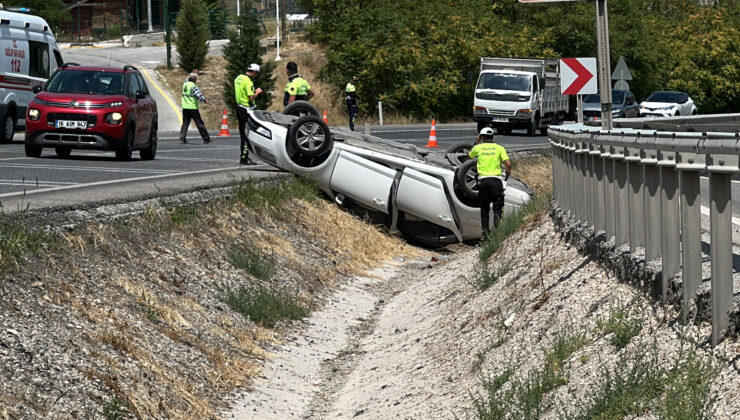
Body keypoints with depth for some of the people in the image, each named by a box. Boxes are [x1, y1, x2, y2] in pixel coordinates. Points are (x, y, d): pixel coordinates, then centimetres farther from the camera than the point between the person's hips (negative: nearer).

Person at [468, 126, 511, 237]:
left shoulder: (478, 147, 7)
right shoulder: (499, 148, 4)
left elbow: (470, 155, 28)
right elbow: (508, 164, -4)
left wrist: (476, 142, 33)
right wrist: (508, 172, 14)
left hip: (483, 180, 1)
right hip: (496, 180, -1)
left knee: (484, 208, 11)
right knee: (498, 208, -1)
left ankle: (485, 231, 8)